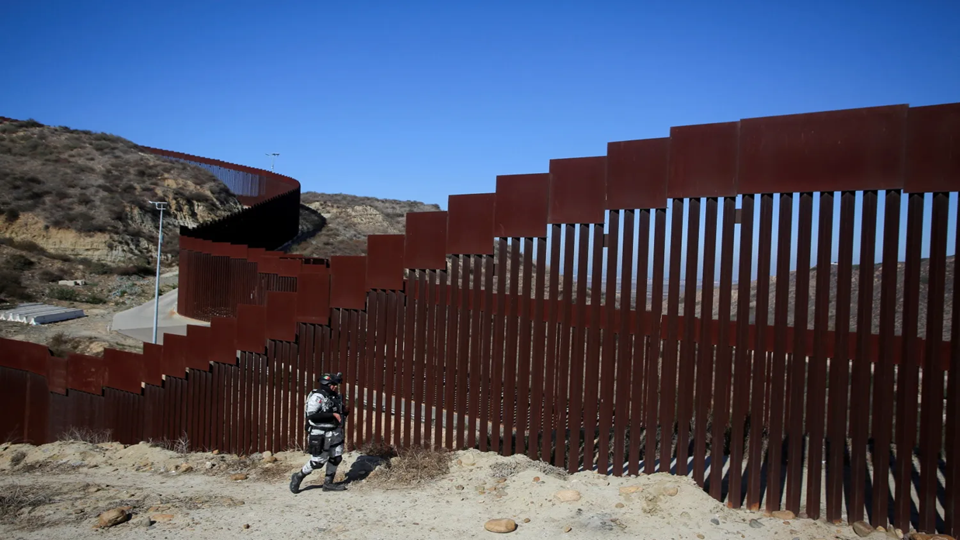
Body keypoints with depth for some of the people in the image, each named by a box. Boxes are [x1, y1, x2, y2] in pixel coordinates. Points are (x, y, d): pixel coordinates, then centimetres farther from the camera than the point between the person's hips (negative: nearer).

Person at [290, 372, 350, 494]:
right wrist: (332, 415, -28)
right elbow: (311, 415, -27)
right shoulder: (317, 397, -18)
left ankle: (328, 483, 25)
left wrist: (344, 412, 0)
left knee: (336, 458, 9)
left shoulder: (336, 397, 7)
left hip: (335, 433, 8)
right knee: (318, 462, 1)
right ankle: (298, 477, 23)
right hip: (320, 435, -8)